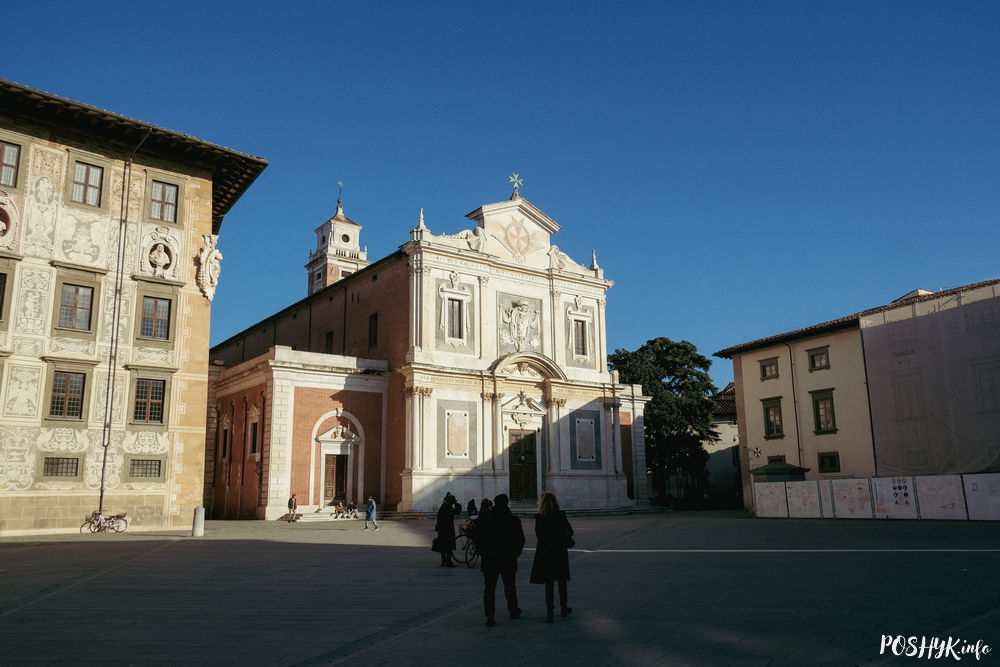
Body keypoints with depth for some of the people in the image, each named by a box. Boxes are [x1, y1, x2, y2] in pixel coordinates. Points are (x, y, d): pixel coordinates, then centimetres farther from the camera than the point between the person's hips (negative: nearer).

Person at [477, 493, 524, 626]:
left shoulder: (485, 520, -6)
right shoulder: (514, 520, -5)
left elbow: (479, 540, -2)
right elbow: (521, 540, 1)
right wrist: (515, 554, 13)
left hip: (490, 560, -1)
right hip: (509, 560, 1)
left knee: (489, 588, 3)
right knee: (510, 586, 17)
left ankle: (489, 617, -3)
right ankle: (513, 610, 31)